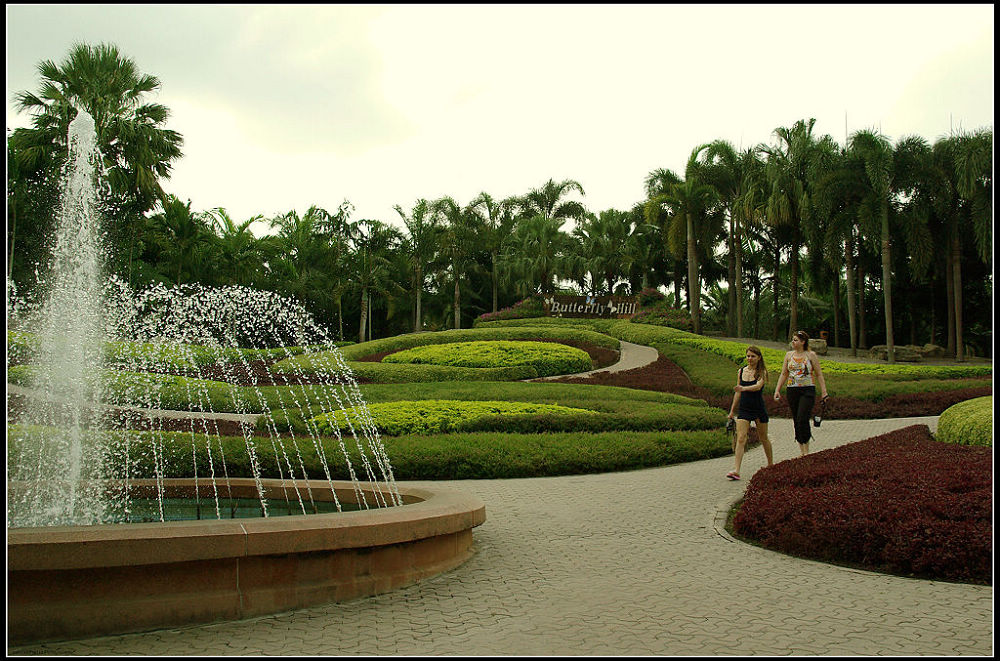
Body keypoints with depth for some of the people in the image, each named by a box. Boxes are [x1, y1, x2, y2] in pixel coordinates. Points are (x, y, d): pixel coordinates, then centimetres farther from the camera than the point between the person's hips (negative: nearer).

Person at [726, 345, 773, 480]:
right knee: (740, 438, -11)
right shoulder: (741, 371, 6)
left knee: (763, 438, 14)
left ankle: (771, 463, 38)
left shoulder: (762, 372, -6)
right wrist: (732, 410, 16)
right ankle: (736, 471, -17)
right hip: (744, 408, 2)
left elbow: (758, 386, -25)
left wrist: (744, 388, -43)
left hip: (759, 408, -2)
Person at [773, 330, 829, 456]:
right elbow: (783, 374, 15)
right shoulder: (789, 355, 11)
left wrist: (824, 392, -2)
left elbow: (819, 375, 3)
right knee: (796, 421, 6)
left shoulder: (810, 355, 1)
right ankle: (802, 452, 15)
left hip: (808, 390, -4)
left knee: (802, 419, -17)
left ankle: (806, 451, -8)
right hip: (792, 390, 4)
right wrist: (777, 390, 7)